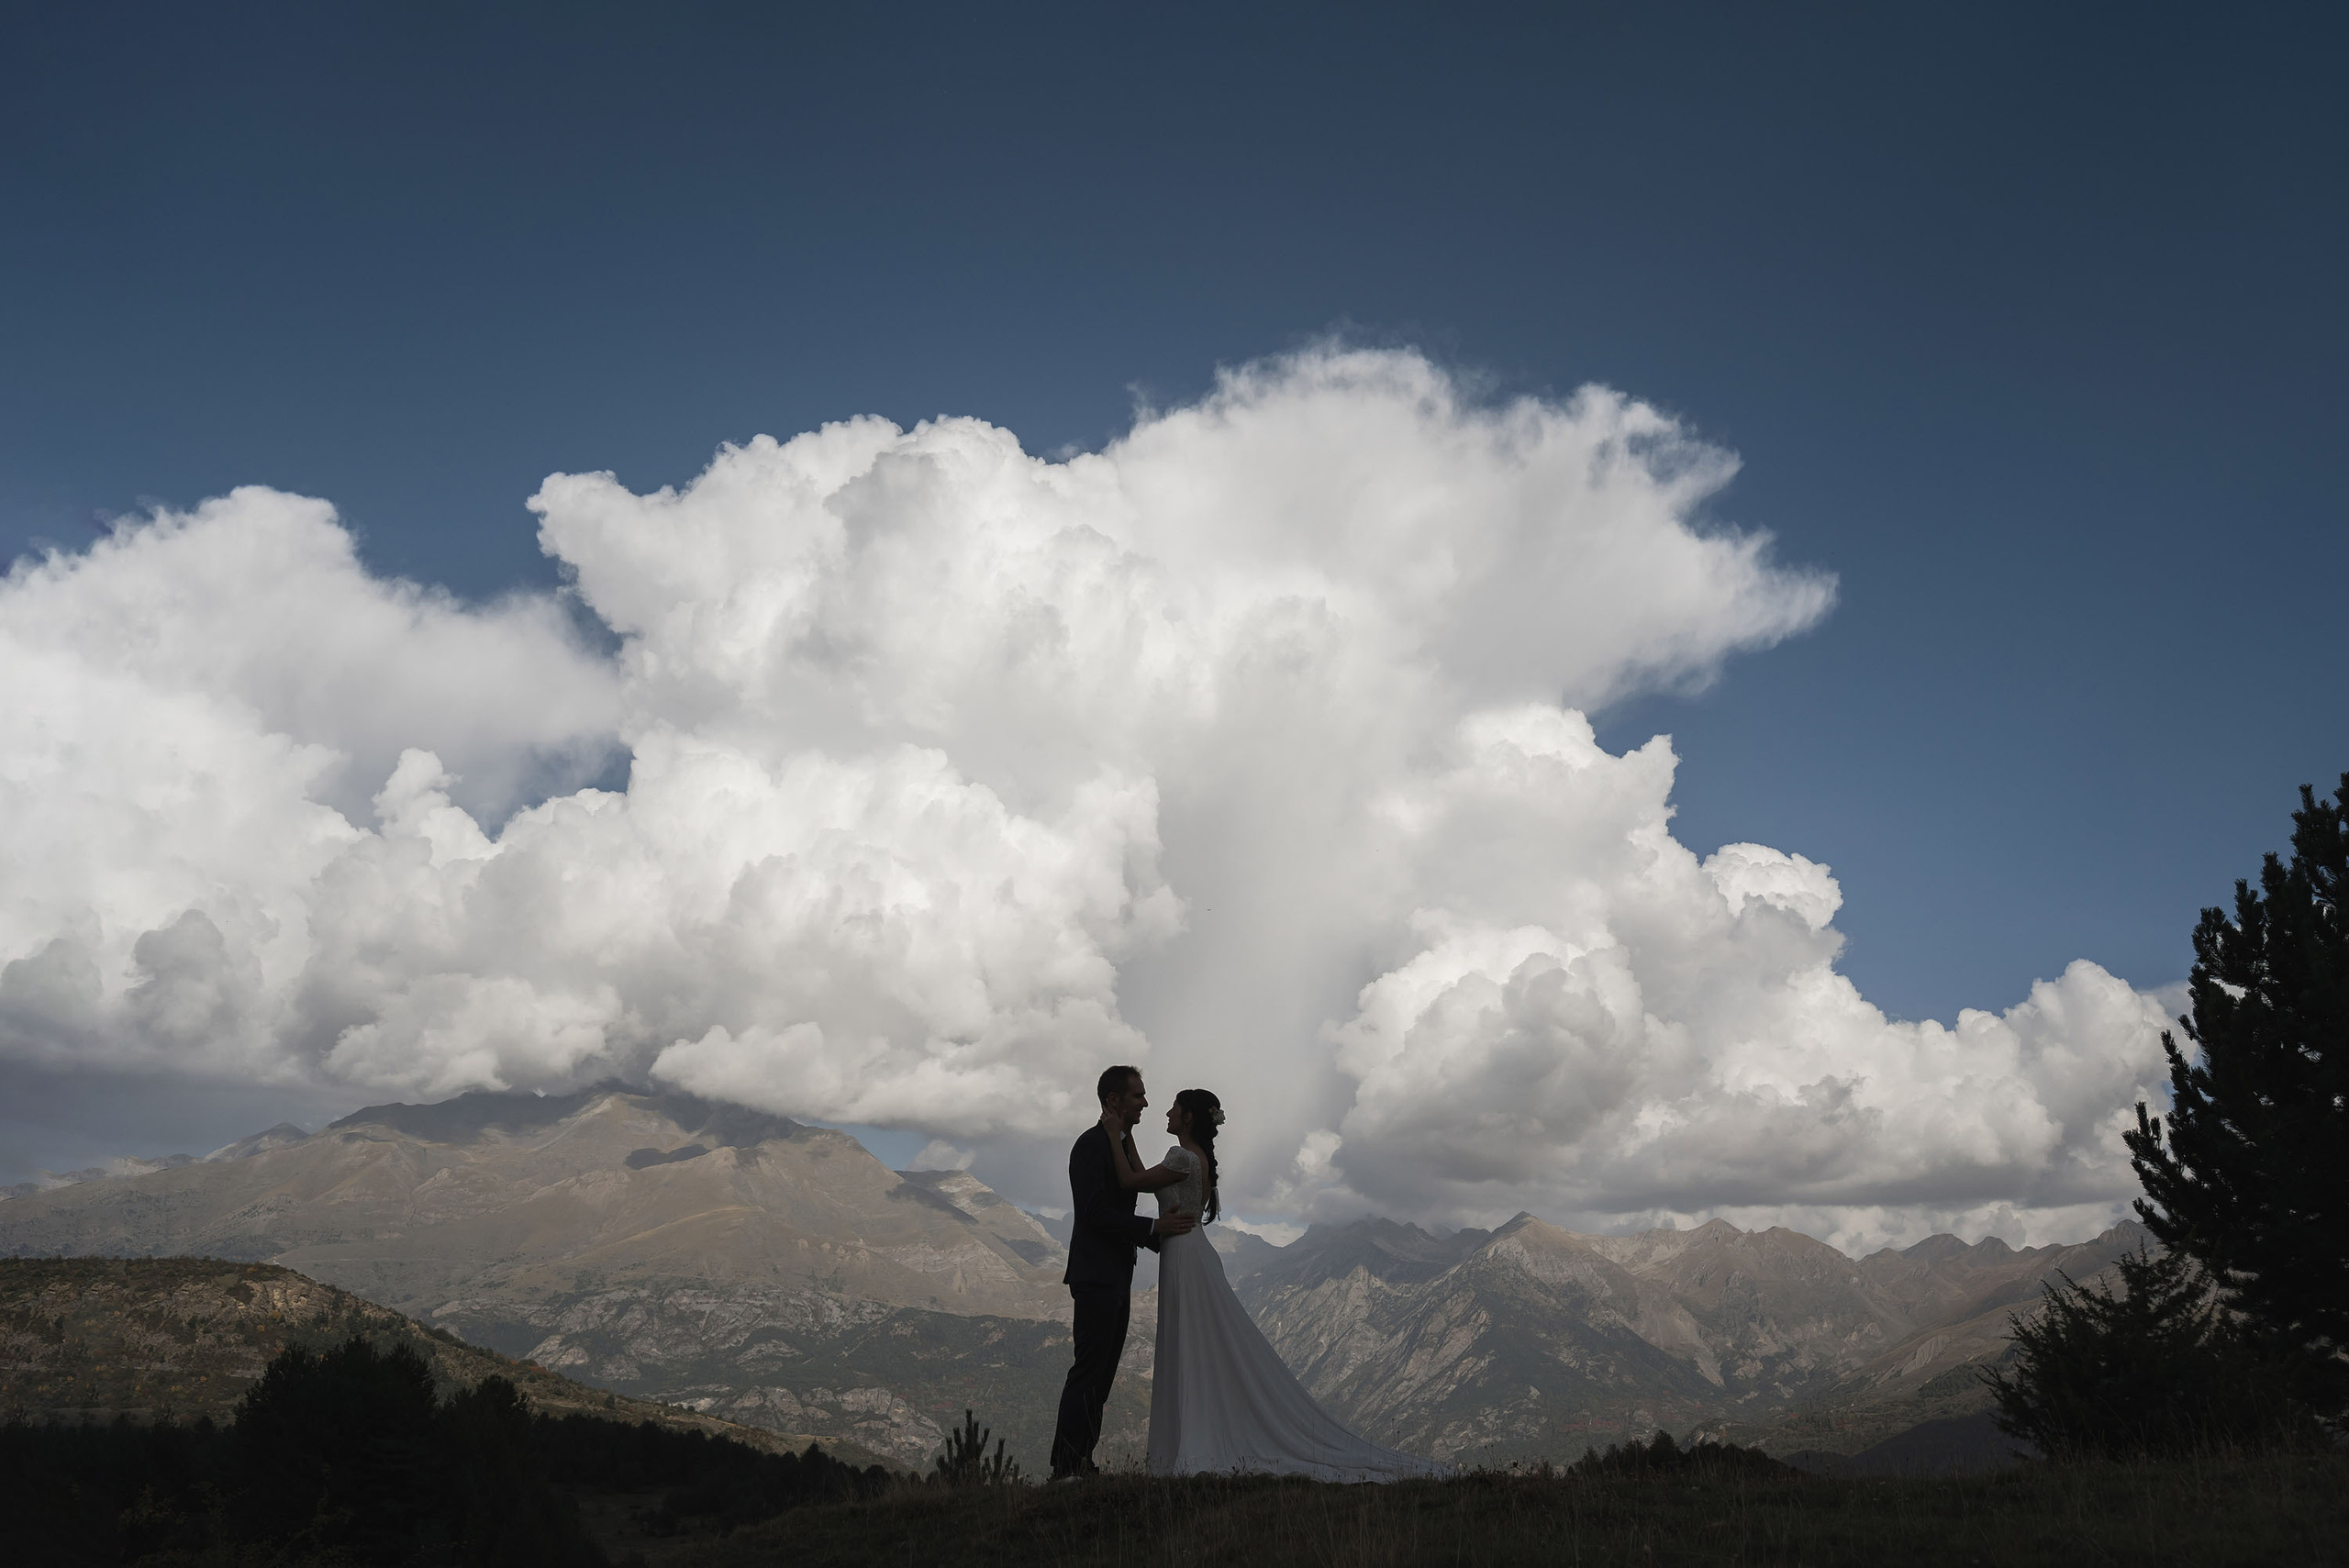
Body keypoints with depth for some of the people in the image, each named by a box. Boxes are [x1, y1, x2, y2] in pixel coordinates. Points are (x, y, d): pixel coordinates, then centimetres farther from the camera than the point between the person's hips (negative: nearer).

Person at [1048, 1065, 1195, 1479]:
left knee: (1102, 1372, 9)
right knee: (1089, 1371, -10)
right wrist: (1155, 1227, -18)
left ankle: (1081, 1462, 13)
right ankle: (1065, 1466, -7)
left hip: (1117, 1278, 10)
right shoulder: (1090, 1145, -12)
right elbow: (1095, 1213, -19)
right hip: (1095, 1277, -10)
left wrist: (1162, 1238, 12)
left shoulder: (1121, 1146, 18)